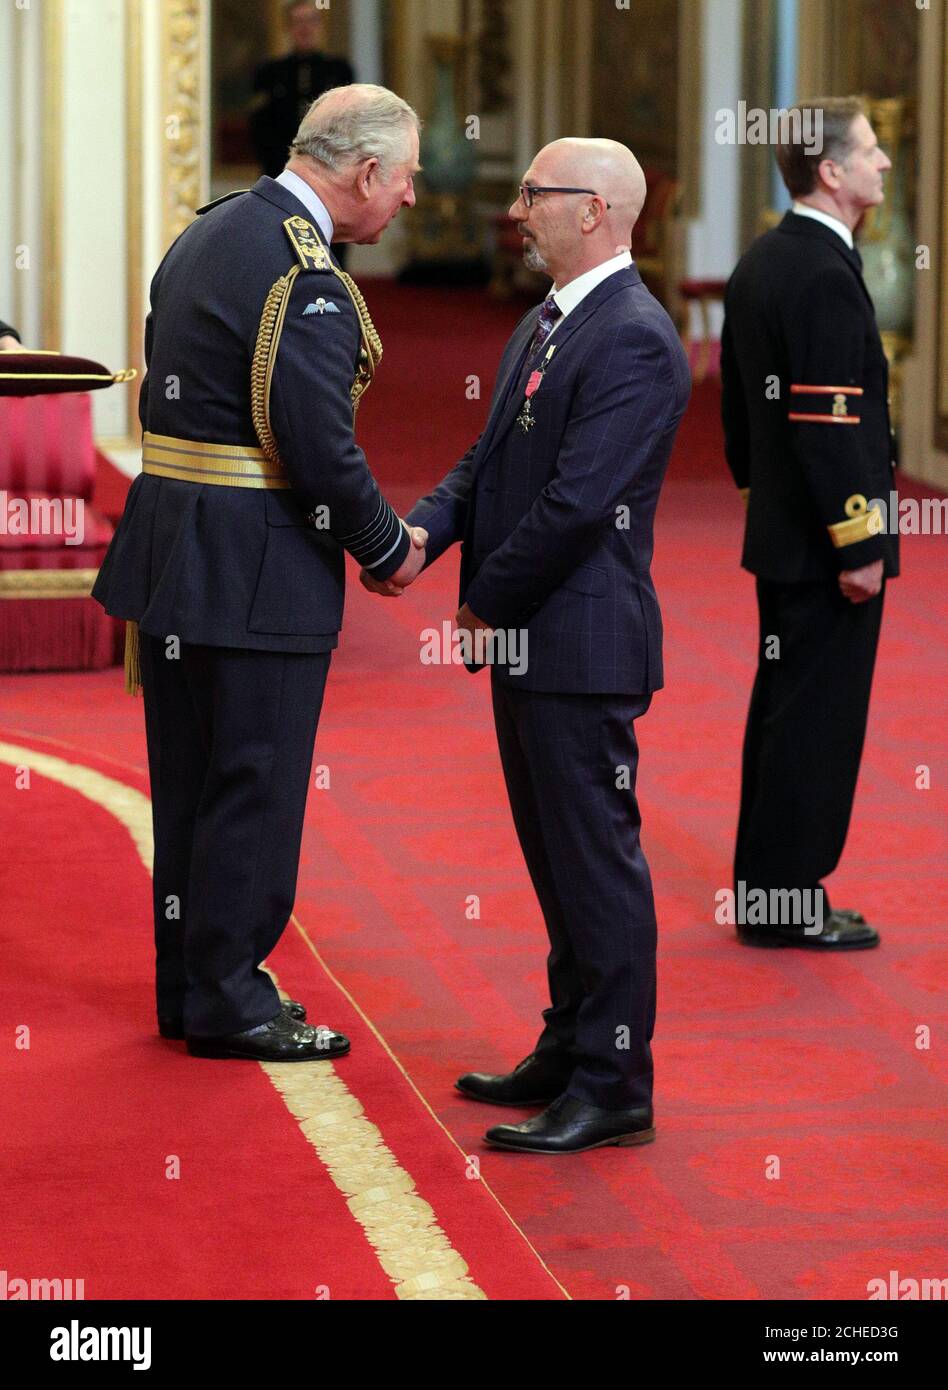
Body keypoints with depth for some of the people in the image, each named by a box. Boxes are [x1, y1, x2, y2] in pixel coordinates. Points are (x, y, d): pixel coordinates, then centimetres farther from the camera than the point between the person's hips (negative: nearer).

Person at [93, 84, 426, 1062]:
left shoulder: (206, 235, 11)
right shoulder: (306, 278, -19)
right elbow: (319, 449, -21)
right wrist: (388, 548, -5)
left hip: (172, 546, 9)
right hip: (255, 571, -9)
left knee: (191, 781, 16)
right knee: (254, 786, 1)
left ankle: (189, 982, 26)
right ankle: (226, 1000, 9)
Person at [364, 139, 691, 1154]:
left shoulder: (634, 340, -18)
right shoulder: (544, 324, 15)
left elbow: (577, 501, -22)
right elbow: (490, 460, 16)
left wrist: (487, 603, -13)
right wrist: (422, 528, -2)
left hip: (581, 644, -10)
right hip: (528, 642, 10)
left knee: (597, 861, -4)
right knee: (556, 859, 18)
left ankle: (614, 1088, 2)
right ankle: (570, 1046, 29)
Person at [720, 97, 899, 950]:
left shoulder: (759, 264, 10)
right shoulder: (826, 274, -20)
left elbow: (738, 402, 17)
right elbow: (829, 422, -23)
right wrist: (858, 545, -20)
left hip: (778, 530, 10)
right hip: (825, 543, -10)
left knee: (784, 707, 15)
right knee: (819, 714, -3)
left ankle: (764, 889, 23)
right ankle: (788, 901, 3)